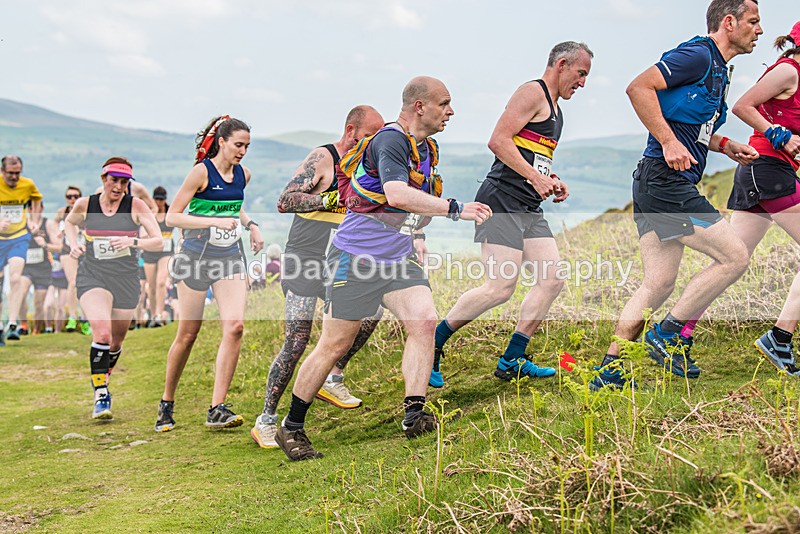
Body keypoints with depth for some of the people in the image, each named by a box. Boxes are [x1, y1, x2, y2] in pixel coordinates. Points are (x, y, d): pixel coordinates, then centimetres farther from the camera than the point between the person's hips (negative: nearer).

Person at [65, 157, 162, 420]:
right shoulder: (85, 204, 1)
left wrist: (133, 242, -24)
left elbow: (158, 241, -6)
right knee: (102, 332, -24)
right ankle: (100, 397, -19)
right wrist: (74, 244, 4)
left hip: (126, 279, 1)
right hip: (92, 276, -1)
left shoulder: (136, 206, -4)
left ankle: (102, 381, 43)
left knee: (116, 342, 13)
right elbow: (69, 223, 23)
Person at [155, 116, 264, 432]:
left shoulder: (243, 174, 8)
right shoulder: (202, 172, -10)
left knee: (235, 326, -14)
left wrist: (251, 225, 9)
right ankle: (166, 404, 22)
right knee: (188, 334, 2)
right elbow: (172, 217, -12)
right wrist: (215, 222, -22)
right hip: (197, 256, -5)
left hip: (230, 257, 5)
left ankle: (217, 409, -11)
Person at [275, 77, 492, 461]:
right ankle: (291, 428, 11)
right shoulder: (390, 140, -17)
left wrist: (416, 237, 22)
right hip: (356, 256, -8)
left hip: (399, 259, 8)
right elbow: (397, 194, -34)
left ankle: (414, 414, -12)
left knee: (424, 321, -14)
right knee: (336, 344, -3)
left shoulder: (427, 149, 13)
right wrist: (455, 208, -36)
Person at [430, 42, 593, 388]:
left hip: (529, 209, 10)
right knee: (500, 288, -15)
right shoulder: (533, 93, -5)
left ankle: (511, 361, 6)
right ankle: (432, 344, -2)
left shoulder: (555, 108, 25)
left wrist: (551, 182, 14)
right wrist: (536, 177, -21)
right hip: (502, 201, -10)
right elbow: (498, 141, -16)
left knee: (553, 279, 0)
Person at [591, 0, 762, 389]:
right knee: (734, 257, -8)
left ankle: (610, 371, 8)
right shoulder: (698, 55, -9)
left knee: (658, 284, 7)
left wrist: (725, 146, 15)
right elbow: (639, 88, -19)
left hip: (656, 184, 10)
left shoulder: (718, 70, 22)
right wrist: (669, 142, -23)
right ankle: (668, 334, 0)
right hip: (665, 180, -10)